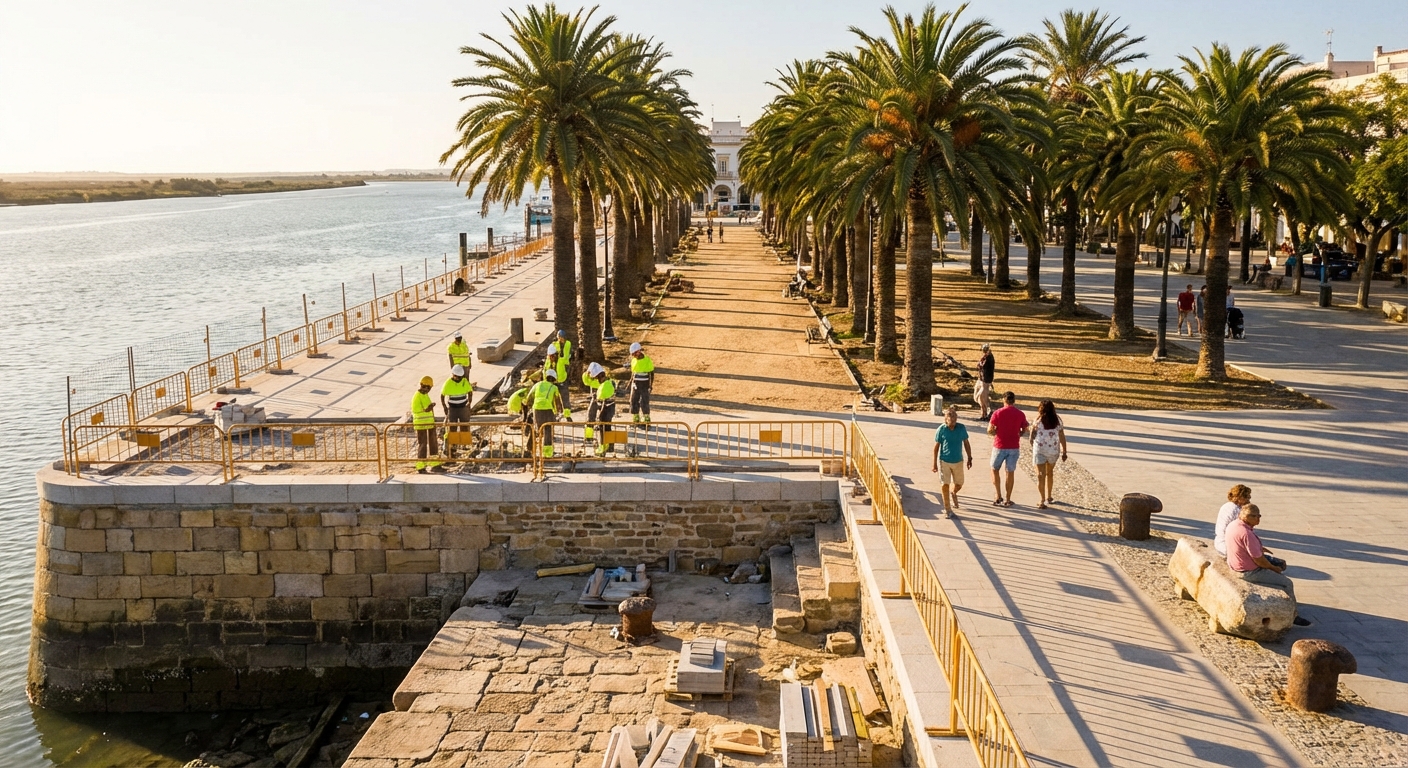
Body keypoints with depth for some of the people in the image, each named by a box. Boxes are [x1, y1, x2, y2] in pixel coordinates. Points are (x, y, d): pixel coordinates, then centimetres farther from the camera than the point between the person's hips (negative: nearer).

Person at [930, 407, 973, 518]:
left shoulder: (961, 428, -7)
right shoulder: (941, 429, -12)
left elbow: (966, 443, 5)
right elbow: (936, 447, -4)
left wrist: (970, 458, 4)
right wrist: (935, 464, -3)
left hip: (958, 461, 3)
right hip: (944, 461, -3)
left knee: (959, 484, 13)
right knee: (945, 485, -2)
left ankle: (953, 493, 49)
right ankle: (947, 509, 13)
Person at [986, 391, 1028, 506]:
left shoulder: (997, 413, -10)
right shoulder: (1020, 414, -1)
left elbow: (990, 430, -10)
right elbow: (1024, 431, 7)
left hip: (1000, 446, -2)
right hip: (1014, 447, 2)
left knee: (995, 469, 14)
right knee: (1010, 472, 9)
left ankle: (999, 497, 8)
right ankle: (1007, 500, 12)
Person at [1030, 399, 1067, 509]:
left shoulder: (1038, 420, -6)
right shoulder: (1057, 420, 1)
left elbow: (1032, 433, 1)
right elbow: (1062, 437, 1)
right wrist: (1064, 452, 7)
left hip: (1039, 450, -3)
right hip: (1053, 450, 3)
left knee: (1041, 475, -2)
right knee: (1050, 473, 23)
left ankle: (1043, 501, -11)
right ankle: (1048, 497, 34)